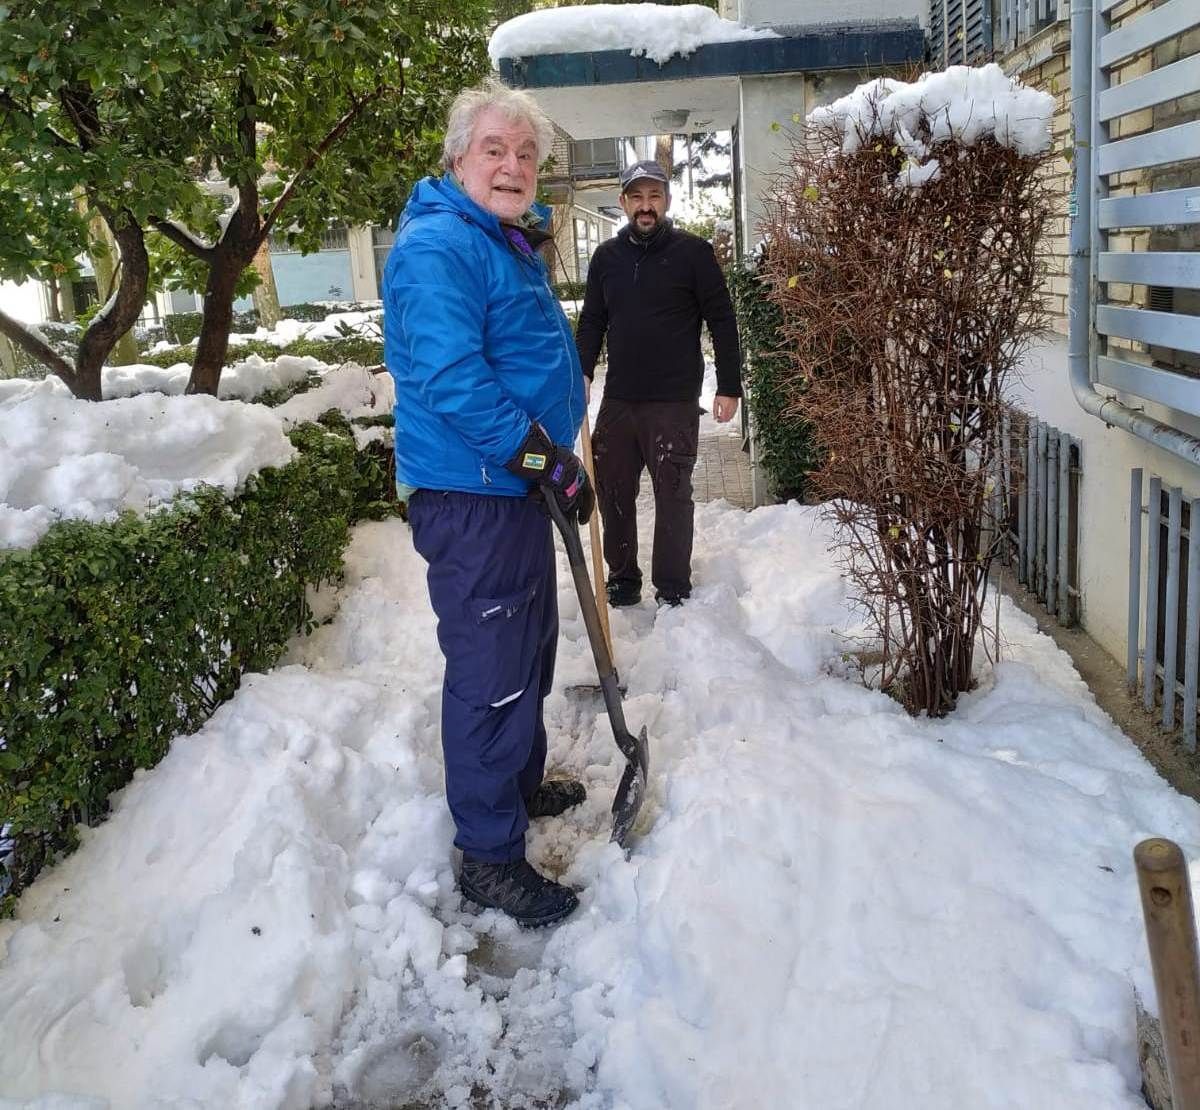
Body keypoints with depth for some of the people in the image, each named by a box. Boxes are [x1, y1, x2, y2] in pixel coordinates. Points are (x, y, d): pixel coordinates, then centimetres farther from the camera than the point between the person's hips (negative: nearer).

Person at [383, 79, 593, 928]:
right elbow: (452, 381, -27)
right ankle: (489, 854, 10)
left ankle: (521, 785, 43)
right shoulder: (437, 246, -16)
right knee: (492, 673, -4)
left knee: (530, 648, 23)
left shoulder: (512, 245, 16)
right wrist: (550, 460, -23)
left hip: (516, 487, 11)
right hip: (469, 497, -11)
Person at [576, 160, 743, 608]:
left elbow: (722, 320, -1)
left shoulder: (692, 252, -1)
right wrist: (581, 373, -1)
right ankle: (622, 580, 23)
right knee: (613, 493, 8)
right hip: (617, 401, 4)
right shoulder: (606, 256, 11)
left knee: (673, 496, 1)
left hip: (674, 403, -4)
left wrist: (729, 386, -6)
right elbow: (591, 322, 14)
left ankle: (673, 592, 10)